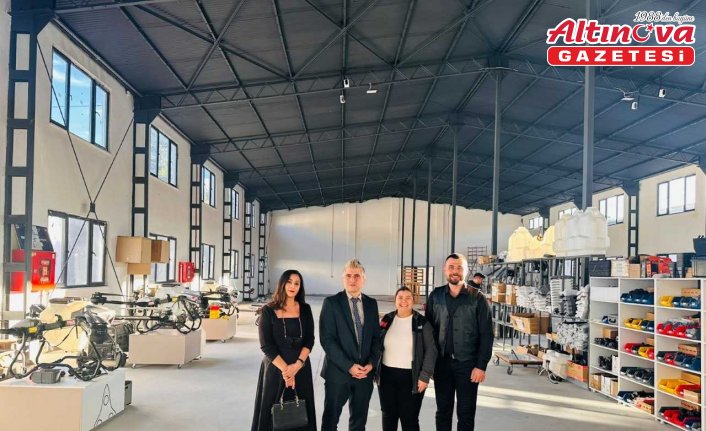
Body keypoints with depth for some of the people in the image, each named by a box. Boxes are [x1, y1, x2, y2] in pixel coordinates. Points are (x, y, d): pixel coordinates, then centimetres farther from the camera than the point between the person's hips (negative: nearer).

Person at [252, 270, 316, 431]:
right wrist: (285, 369, -15)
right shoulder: (268, 311, -4)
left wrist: (297, 365, -14)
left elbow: (309, 341, 0)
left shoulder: (305, 309, 4)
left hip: (301, 369, 2)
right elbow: (266, 346, -8)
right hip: (275, 369, -2)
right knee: (274, 414, 4)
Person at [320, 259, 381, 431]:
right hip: (338, 372, -4)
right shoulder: (331, 302, -6)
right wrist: (349, 366, -16)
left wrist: (371, 363, -6)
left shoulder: (371, 304, 8)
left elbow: (376, 337, 10)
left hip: (365, 372, 4)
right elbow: (327, 339, -12)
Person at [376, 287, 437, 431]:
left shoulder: (422, 323, -4)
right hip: (386, 375, 3)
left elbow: (431, 351, -5)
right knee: (388, 415, 14)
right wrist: (374, 370, 6)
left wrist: (425, 376, -11)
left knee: (409, 418, 1)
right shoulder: (387, 320, 5)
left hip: (410, 377, -3)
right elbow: (377, 346, 11)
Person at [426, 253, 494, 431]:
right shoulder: (435, 296, 3)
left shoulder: (477, 298, -5)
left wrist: (481, 366, -11)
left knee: (466, 412, 7)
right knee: (443, 410, 12)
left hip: (467, 364, -2)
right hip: (442, 363, 2)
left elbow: (486, 334, -6)